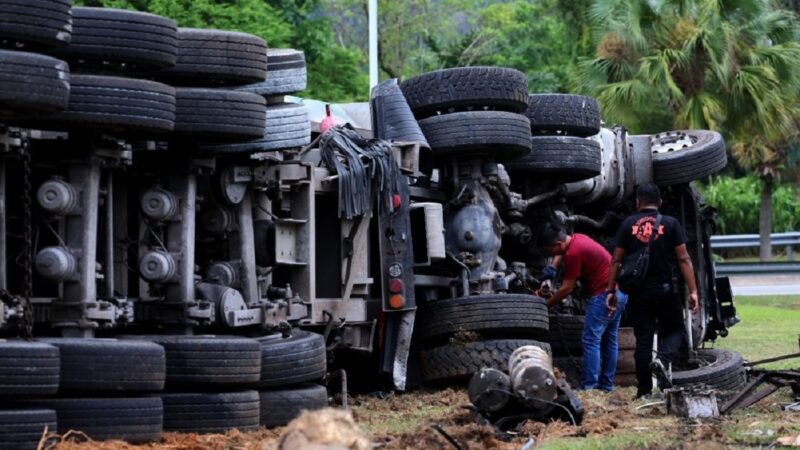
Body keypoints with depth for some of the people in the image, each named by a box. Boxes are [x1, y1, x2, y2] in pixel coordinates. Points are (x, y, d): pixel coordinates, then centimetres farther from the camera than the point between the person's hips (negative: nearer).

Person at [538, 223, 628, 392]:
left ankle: (589, 388, -13)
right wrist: (551, 269, 15)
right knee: (609, 340, 14)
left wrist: (545, 305, -2)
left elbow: (566, 289, -13)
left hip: (604, 294, -10)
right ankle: (607, 386, 18)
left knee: (591, 340, -9)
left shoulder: (574, 253, -19)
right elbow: (560, 255, 32)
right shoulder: (576, 238, 10)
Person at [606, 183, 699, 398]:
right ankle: (662, 359, -15)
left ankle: (644, 388, 6)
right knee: (674, 330, 14)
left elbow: (616, 260, 3)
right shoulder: (671, 224, 0)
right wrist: (693, 291, -2)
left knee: (643, 338, 6)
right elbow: (683, 259, -3)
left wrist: (611, 291, 9)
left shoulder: (628, 225, 4)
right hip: (666, 289, -1)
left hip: (639, 292, 2)